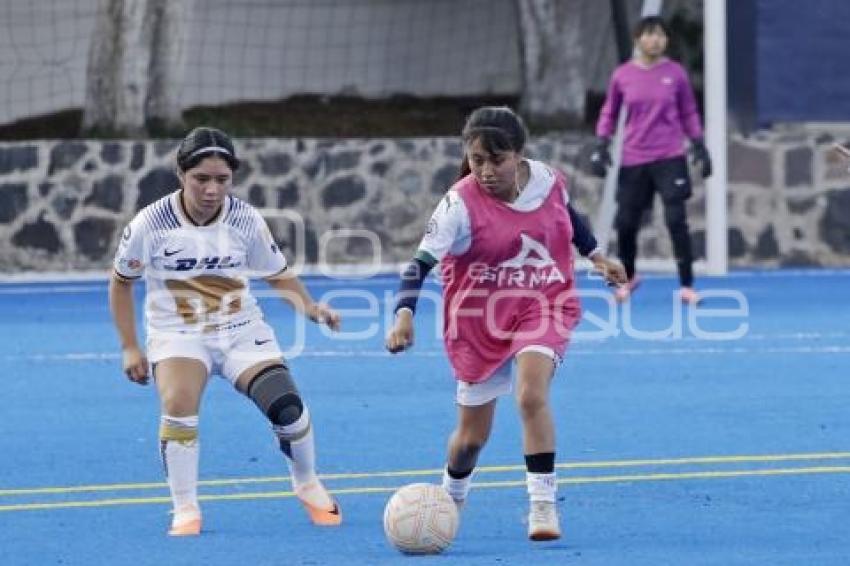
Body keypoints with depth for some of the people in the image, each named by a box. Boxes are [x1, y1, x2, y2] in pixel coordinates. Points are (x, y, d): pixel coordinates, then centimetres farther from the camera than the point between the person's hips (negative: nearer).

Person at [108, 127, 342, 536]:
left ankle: (307, 486, 18)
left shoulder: (245, 220, -9)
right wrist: (130, 348, -2)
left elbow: (278, 275, 6)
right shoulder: (151, 224, -15)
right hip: (177, 333, -2)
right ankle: (185, 510, -16)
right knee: (178, 403, -31)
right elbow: (121, 282, 0)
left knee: (288, 406, -13)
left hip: (241, 329, 2)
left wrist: (309, 307, -13)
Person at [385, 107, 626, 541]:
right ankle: (450, 501, 41)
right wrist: (404, 314, -41)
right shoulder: (461, 204, -21)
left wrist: (596, 256, 23)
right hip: (479, 320, -1)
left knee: (532, 395, -28)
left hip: (542, 307, 1)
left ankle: (543, 505, -19)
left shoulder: (549, 181, -10)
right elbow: (422, 261, -27)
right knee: (471, 436, 10)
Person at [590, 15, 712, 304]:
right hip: (634, 160, 1)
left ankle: (687, 286, -4)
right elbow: (609, 113, 10)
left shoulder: (675, 73, -1)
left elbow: (689, 114, 8)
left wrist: (700, 148, 5)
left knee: (676, 220, -11)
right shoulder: (622, 75, 0)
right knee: (626, 223, 6)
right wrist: (601, 147, 1)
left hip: (670, 158, -1)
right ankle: (628, 278, 32)